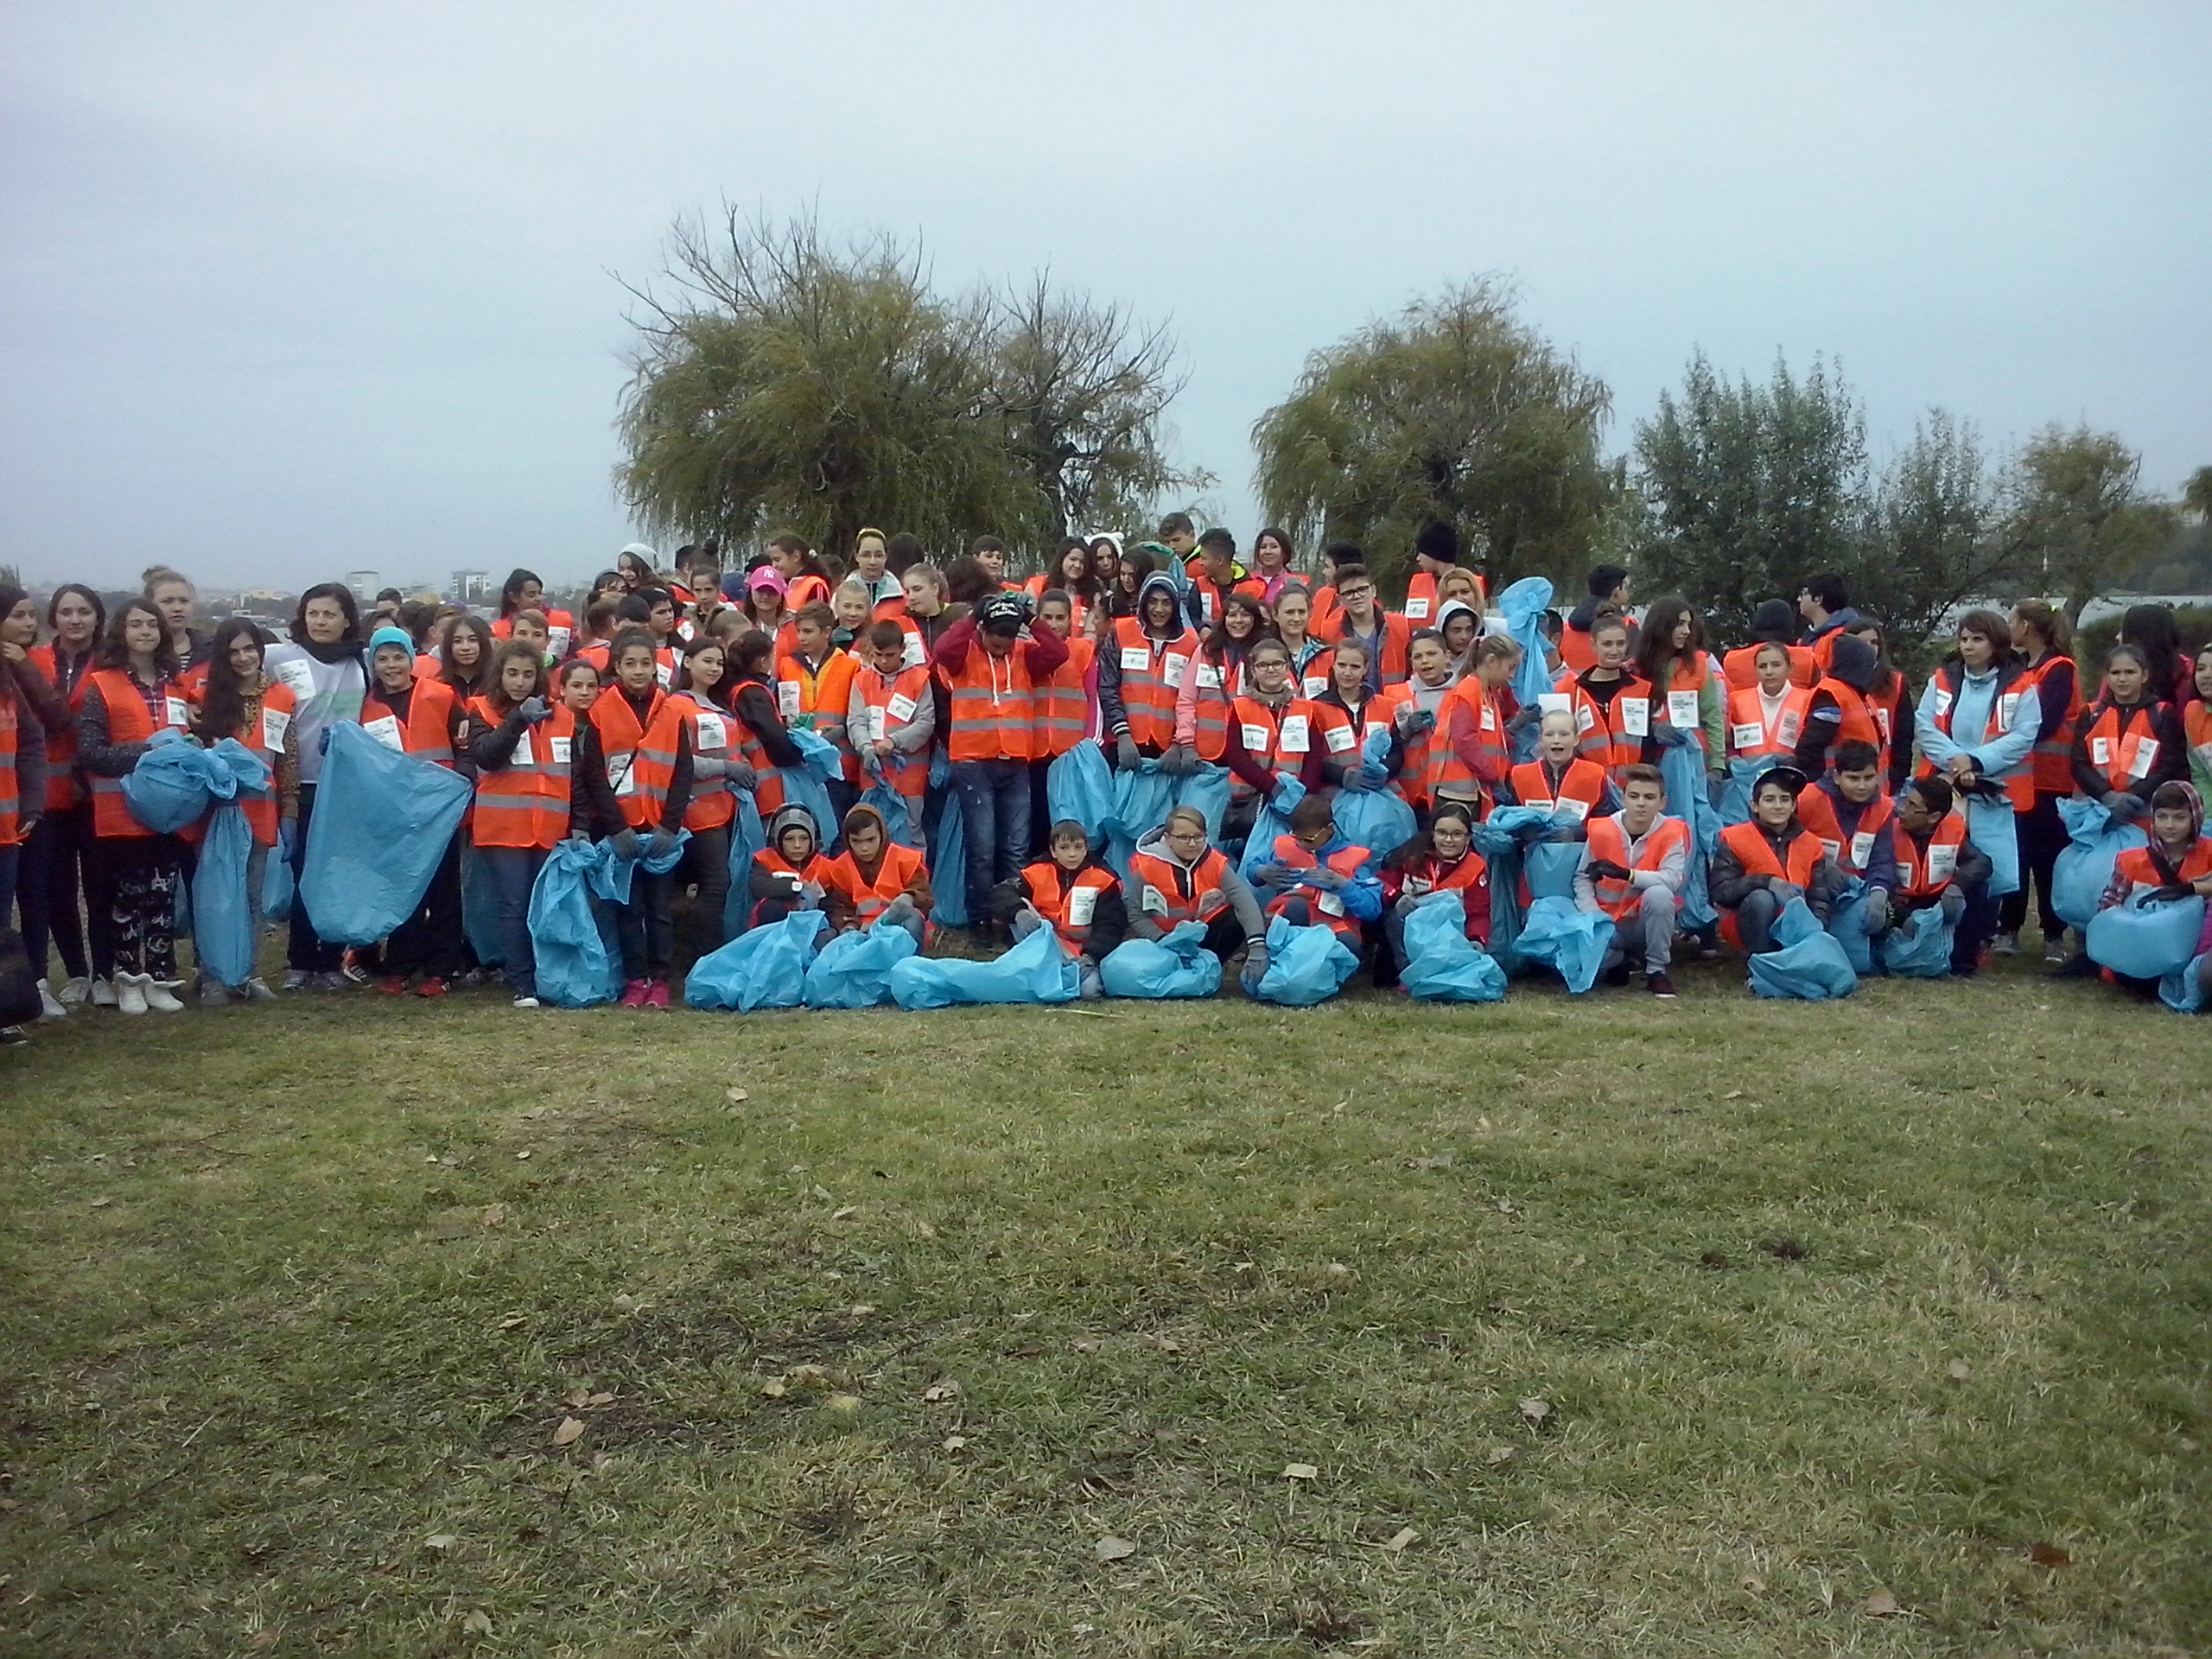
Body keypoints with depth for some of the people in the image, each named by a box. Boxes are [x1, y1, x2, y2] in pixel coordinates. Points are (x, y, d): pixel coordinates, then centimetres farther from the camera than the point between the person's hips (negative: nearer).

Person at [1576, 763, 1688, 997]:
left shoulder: (1672, 832, -10)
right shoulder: (1601, 829, -6)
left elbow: (1672, 879, -25)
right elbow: (1582, 878, -3)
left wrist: (1626, 874, -38)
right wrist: (1593, 919, -20)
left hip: (1648, 924, -2)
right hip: (1609, 924, 2)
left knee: (1659, 893, -34)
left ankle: (1658, 969, -14)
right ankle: (1618, 961, 10)